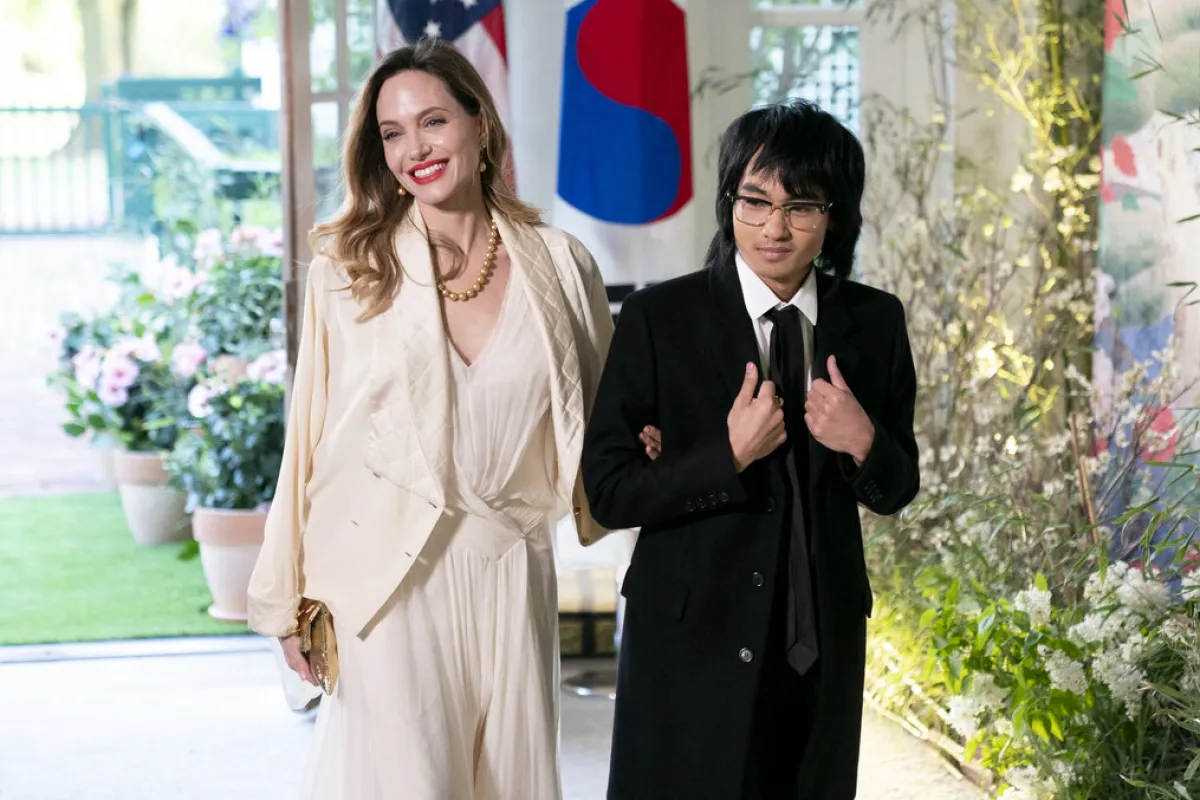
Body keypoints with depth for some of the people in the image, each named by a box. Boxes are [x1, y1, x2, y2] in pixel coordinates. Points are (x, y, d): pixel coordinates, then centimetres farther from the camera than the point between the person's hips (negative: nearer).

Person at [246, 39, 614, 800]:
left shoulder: (561, 265, 4)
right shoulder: (349, 268, 0)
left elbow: (602, 420, 16)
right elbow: (311, 435, 3)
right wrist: (291, 600, 2)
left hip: (511, 574, 2)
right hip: (386, 579, -2)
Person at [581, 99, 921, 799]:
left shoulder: (876, 322, 2)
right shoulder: (659, 319, -7)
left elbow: (897, 492, 9)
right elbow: (609, 492, -9)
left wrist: (864, 444, -12)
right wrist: (730, 456, -20)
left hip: (825, 641, 3)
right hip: (695, 637, -3)